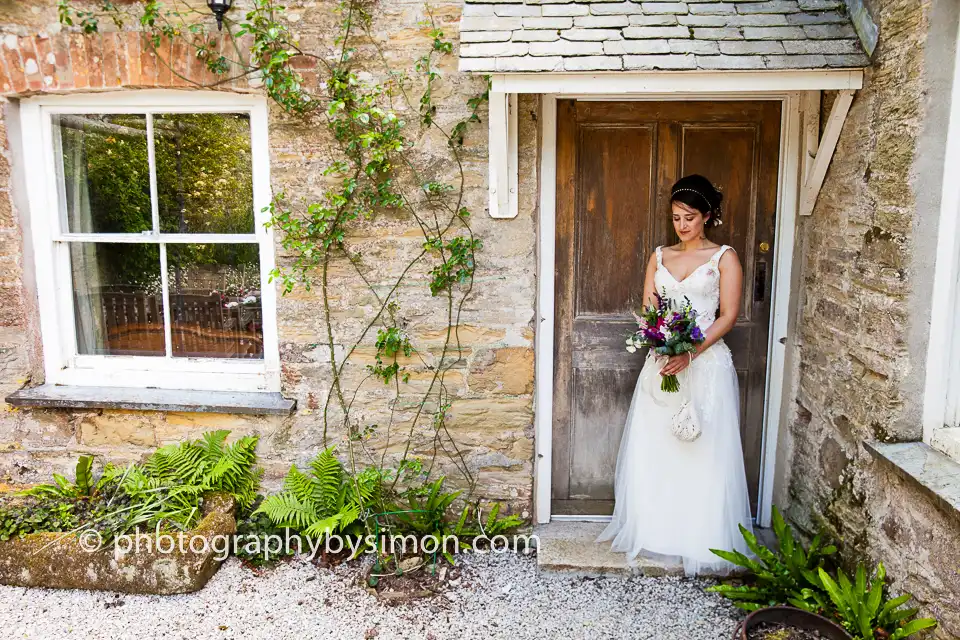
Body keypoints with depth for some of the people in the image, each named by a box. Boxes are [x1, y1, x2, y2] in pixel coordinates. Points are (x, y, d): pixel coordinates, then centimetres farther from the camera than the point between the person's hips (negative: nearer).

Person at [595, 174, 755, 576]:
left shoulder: (724, 258, 1)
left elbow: (728, 315, -5)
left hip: (706, 363, -4)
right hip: (661, 361, 4)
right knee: (652, 449, 7)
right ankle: (653, 531, 22)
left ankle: (702, 541, 13)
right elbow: (647, 308, 9)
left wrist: (690, 353, -18)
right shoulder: (660, 256, 13)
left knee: (702, 452, -1)